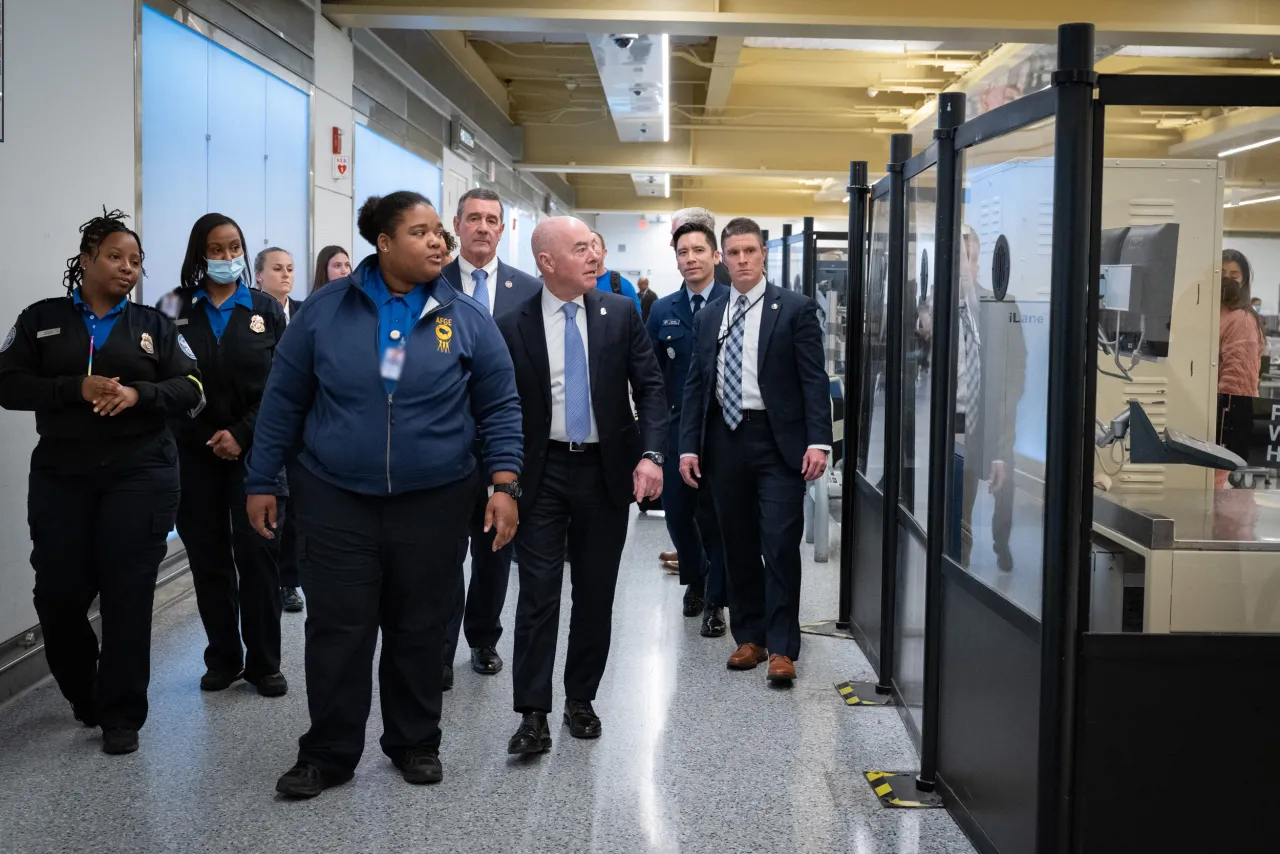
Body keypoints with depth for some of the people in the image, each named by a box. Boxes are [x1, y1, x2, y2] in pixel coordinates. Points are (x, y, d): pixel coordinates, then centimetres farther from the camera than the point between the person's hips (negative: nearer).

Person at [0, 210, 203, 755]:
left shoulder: (153, 324, 9)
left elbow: (191, 390, 3)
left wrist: (138, 394, -16)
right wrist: (77, 388, -16)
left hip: (140, 476, 0)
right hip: (60, 477, 1)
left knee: (127, 596, -2)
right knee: (58, 593, 1)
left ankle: (121, 715, 9)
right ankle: (84, 697, 27)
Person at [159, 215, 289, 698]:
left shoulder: (266, 309, 5)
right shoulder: (175, 309, 4)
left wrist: (242, 434, -10)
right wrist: (205, 438, -7)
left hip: (254, 450, -1)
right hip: (194, 453, 1)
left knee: (257, 554, -2)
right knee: (208, 558, 6)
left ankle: (264, 662, 7)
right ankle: (222, 658, 17)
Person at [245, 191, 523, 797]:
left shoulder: (466, 319, 0)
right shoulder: (326, 309, -1)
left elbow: (500, 408, 2)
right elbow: (284, 401, 4)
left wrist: (504, 484, -8)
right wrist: (262, 482, 3)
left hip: (433, 503, 1)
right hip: (335, 499, 0)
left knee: (419, 629, 10)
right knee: (336, 630, 2)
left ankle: (415, 744, 27)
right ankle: (328, 753, 16)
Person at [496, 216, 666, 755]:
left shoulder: (621, 314, 1)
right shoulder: (513, 327, -3)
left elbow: (650, 387, 0)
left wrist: (650, 454, -12)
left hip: (607, 470, 2)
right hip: (542, 473, -2)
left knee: (596, 594, 10)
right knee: (538, 594, -4)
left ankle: (581, 700, 25)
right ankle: (532, 714, 1)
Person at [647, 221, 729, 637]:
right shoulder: (663, 311, 6)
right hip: (678, 428, 3)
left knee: (717, 516, 4)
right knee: (678, 512, 7)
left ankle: (715, 601, 20)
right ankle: (696, 578, 36)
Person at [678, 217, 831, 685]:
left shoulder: (795, 309, -1)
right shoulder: (708, 316, 12)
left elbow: (814, 379, -6)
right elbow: (696, 384, 12)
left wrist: (818, 441, -15)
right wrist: (689, 446, 4)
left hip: (777, 440, -4)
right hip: (725, 439, 4)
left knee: (780, 545, -6)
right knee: (738, 545, 10)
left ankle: (782, 647, 3)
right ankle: (749, 637, 21)